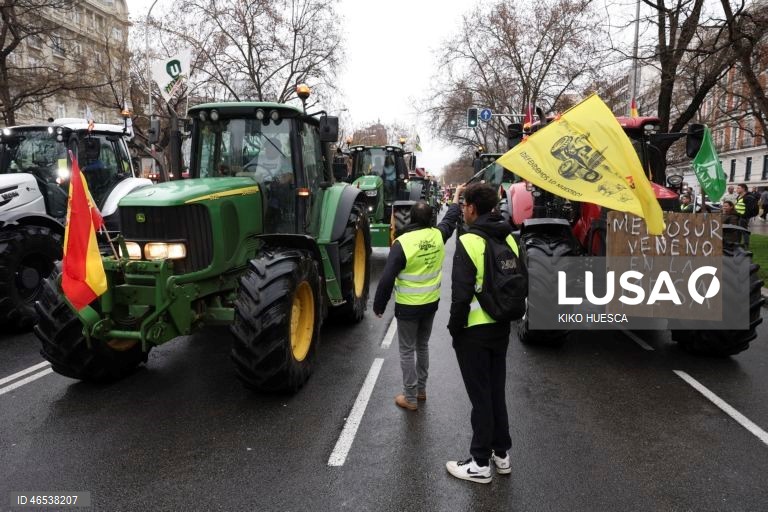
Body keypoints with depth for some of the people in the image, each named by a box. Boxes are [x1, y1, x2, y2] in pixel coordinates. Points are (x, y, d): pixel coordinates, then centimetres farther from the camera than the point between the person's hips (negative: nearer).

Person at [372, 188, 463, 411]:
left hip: (408, 306, -5)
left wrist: (378, 305, -7)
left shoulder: (402, 243, -20)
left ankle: (410, 398, 15)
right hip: (431, 303, 5)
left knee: (407, 351, 7)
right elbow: (450, 219, 18)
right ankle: (421, 389, 34)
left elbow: (387, 279, -19)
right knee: (423, 345, 22)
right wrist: (456, 198, 36)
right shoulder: (438, 235, -5)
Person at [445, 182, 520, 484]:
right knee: (496, 391, 19)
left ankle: (480, 463, 19)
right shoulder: (508, 239, 4)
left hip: (474, 330, -7)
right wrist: (506, 314, 18)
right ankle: (502, 454, 32)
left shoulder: (469, 241, -18)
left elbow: (461, 293, -20)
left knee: (480, 395, 5)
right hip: (501, 327, 7)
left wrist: (455, 327, -8)